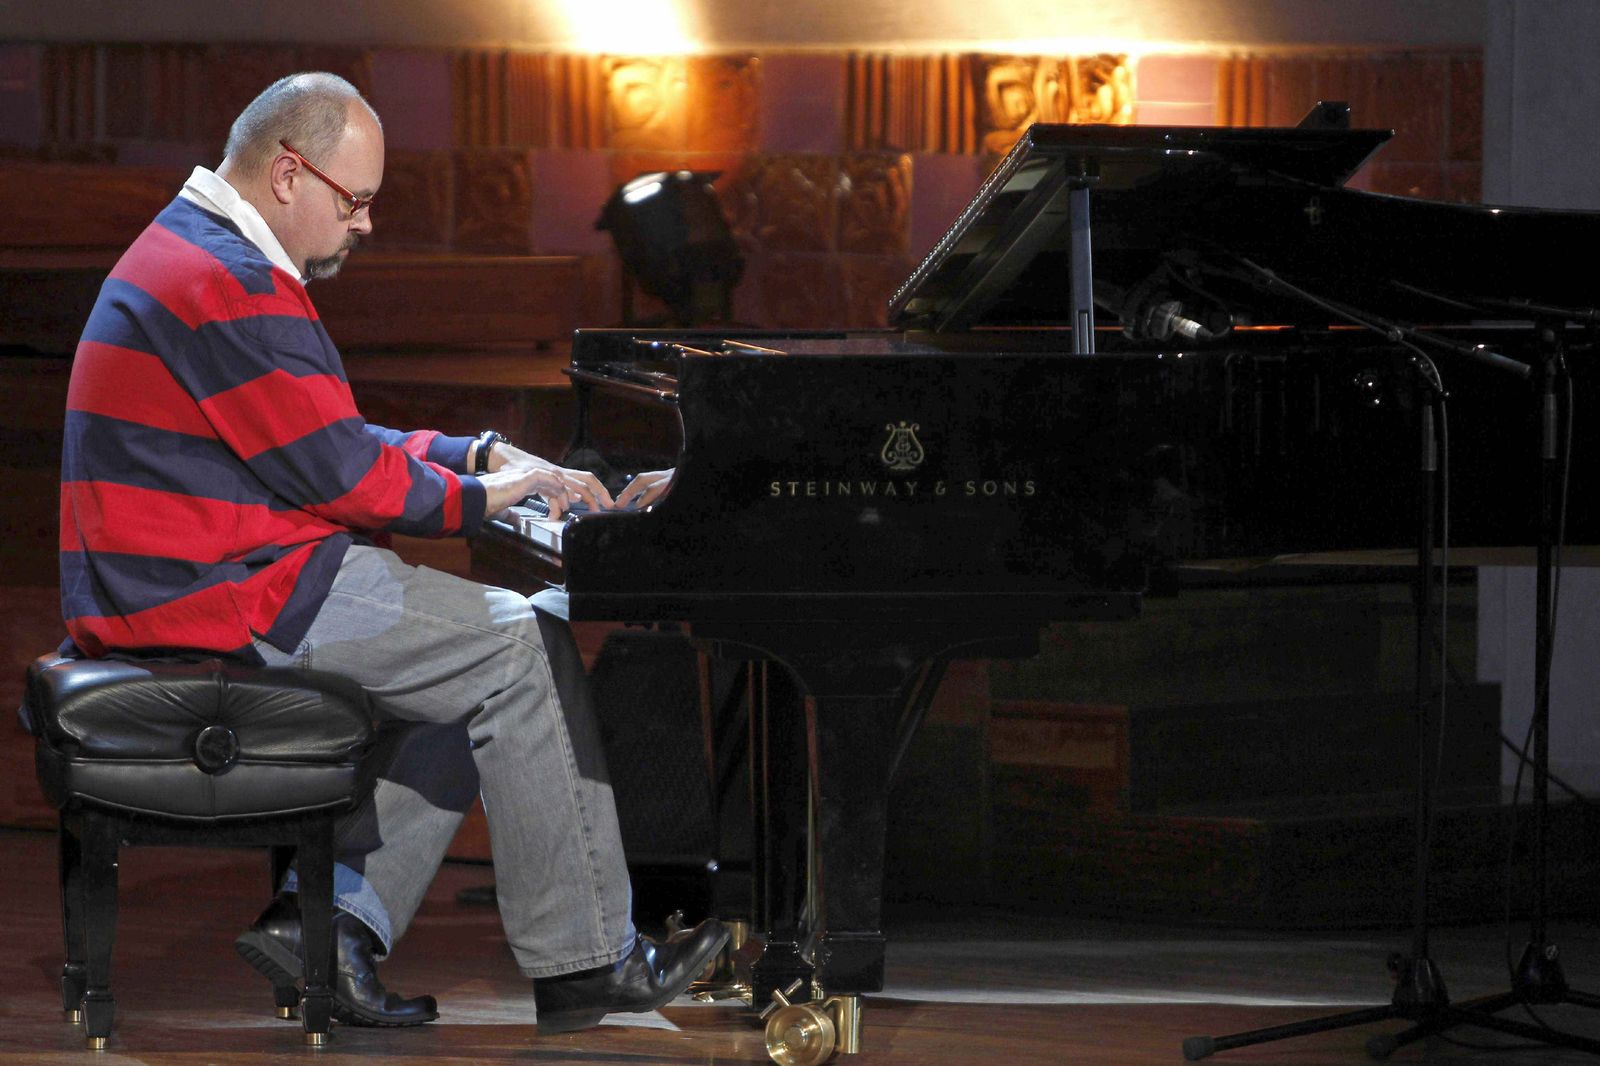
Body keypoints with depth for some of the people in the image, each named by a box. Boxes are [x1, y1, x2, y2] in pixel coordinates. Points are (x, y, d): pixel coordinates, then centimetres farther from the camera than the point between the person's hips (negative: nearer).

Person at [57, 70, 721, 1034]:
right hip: (227, 595, -11)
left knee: (475, 664, 14)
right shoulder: (229, 287, -18)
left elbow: (335, 441, 23)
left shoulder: (203, 252, 18)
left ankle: (332, 918, 4)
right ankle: (584, 963, -5)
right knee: (523, 648, -9)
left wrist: (483, 458, 13)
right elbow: (336, 474, -18)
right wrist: (484, 493, -2)